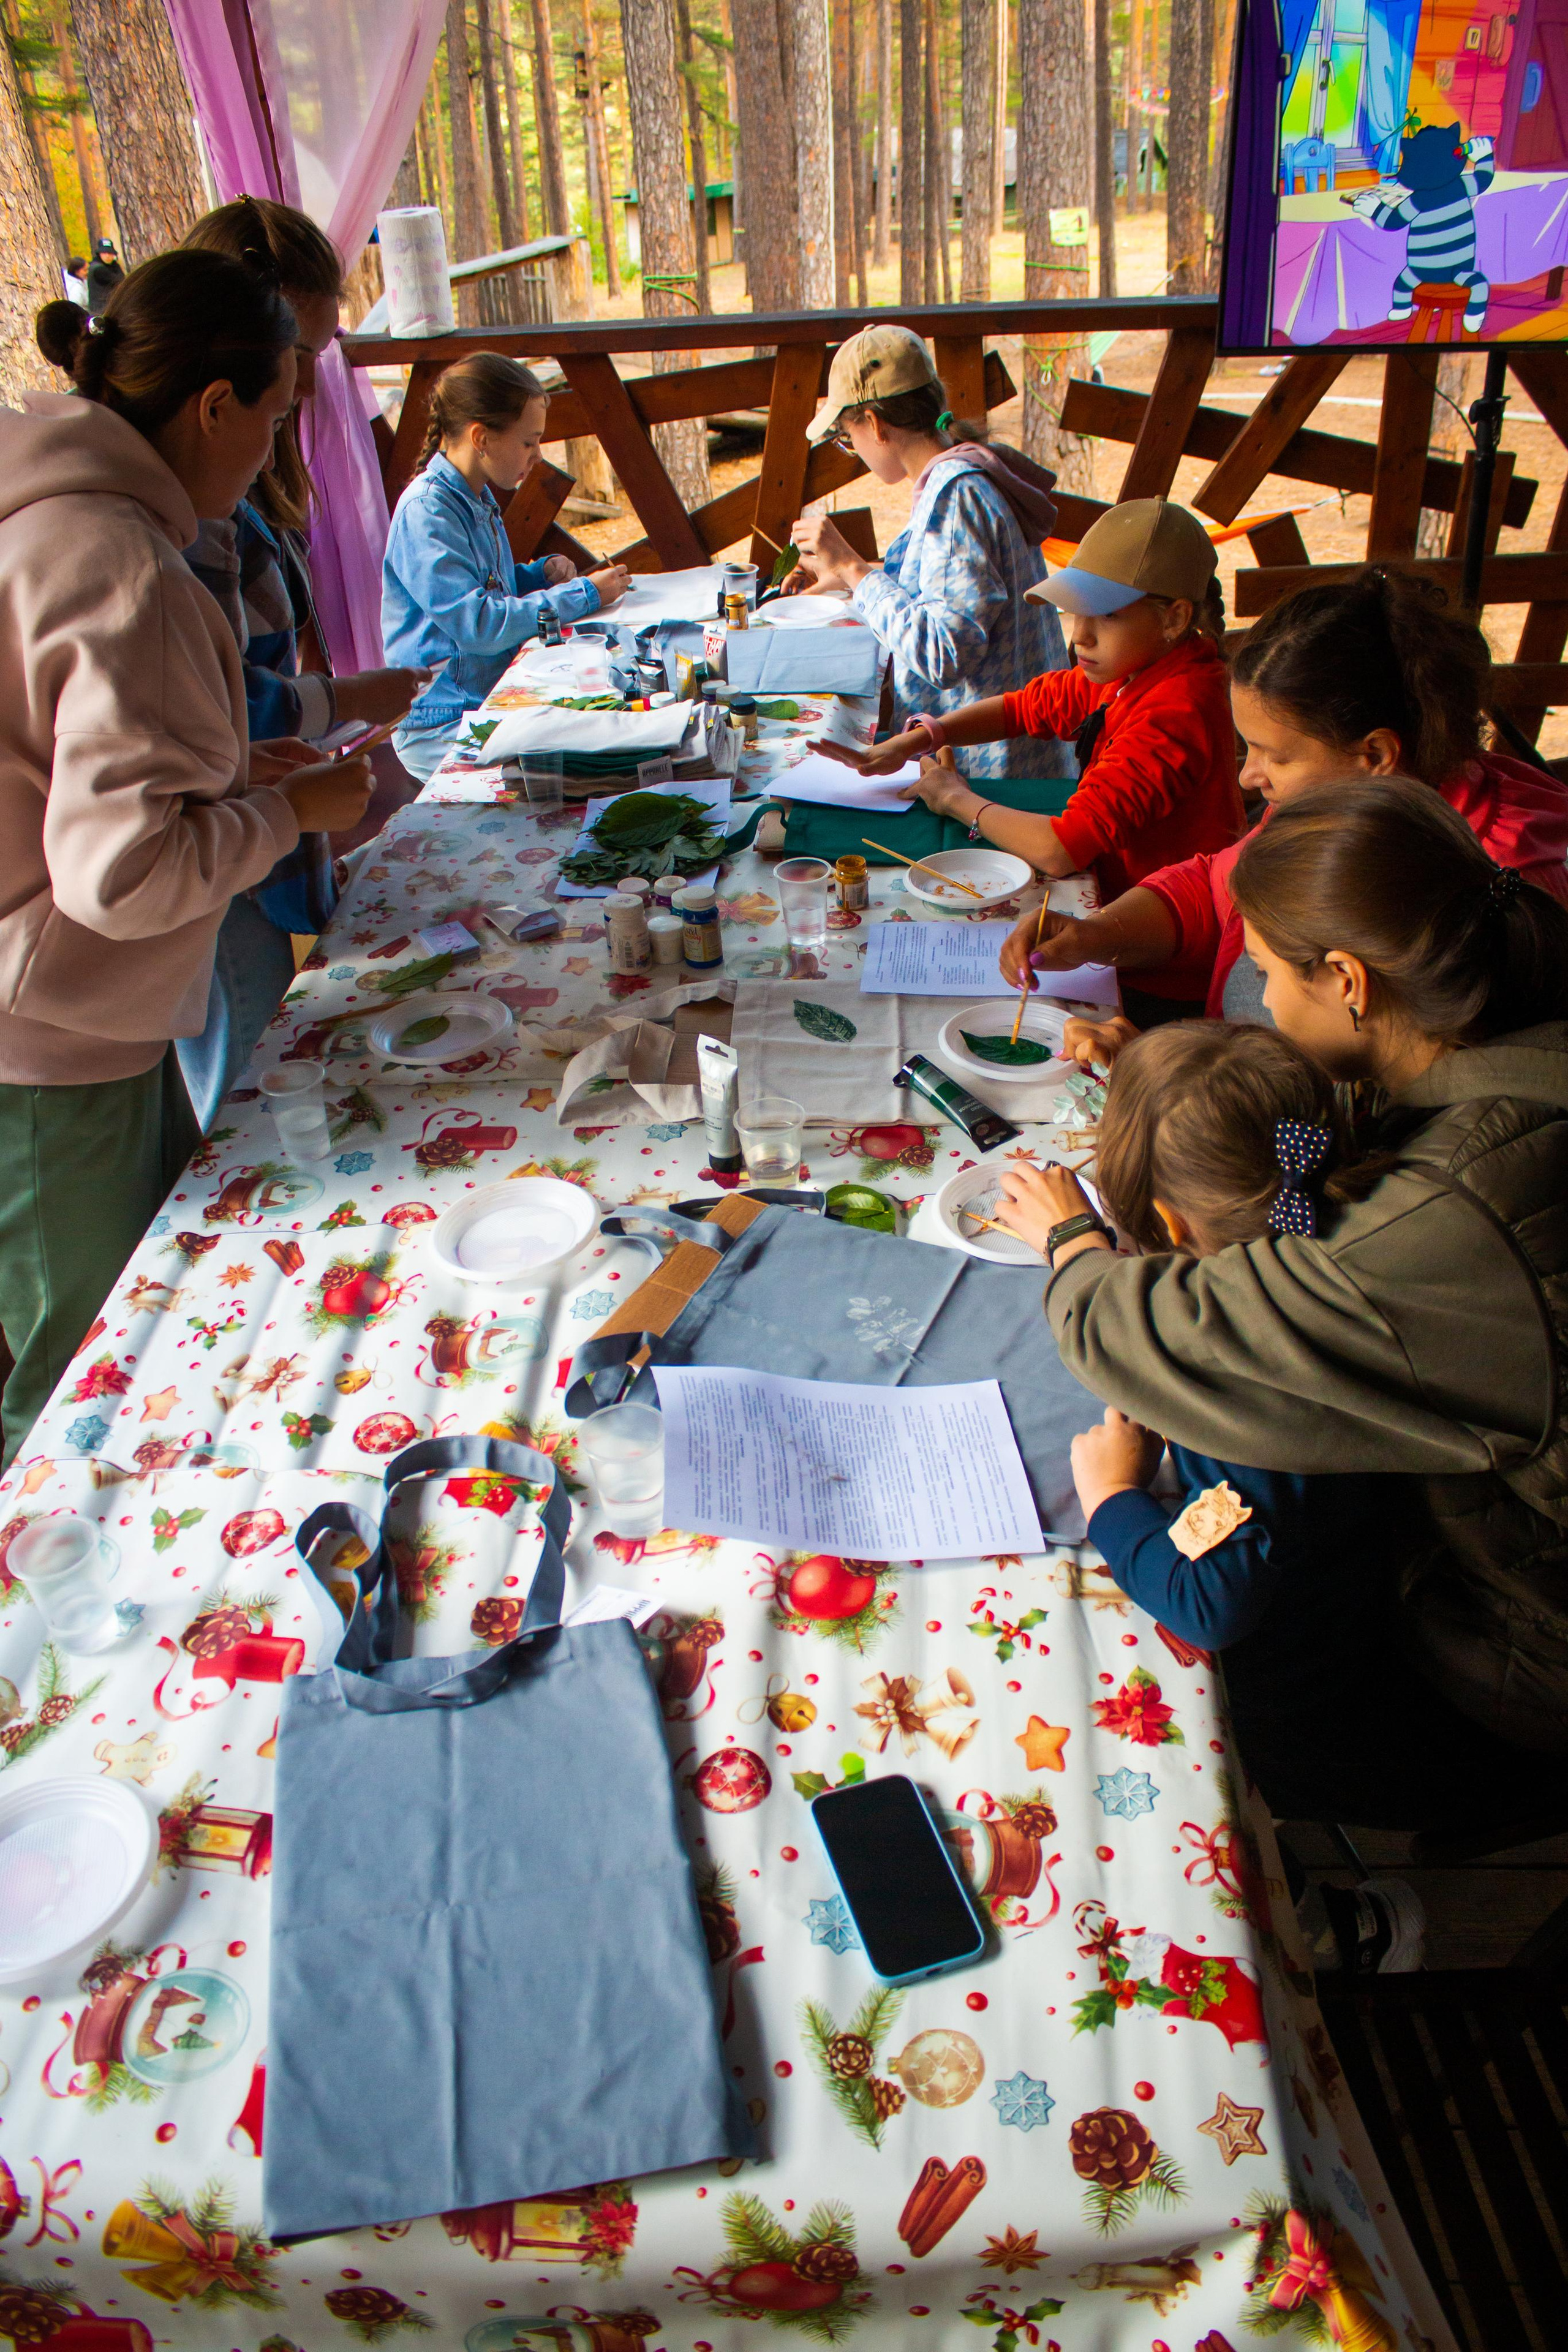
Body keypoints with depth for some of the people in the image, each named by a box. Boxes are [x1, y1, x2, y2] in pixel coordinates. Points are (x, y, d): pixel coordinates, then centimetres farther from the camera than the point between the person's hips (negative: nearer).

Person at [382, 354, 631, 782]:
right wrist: (582, 594, -18)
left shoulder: (478, 497, 13)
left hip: (494, 696, 9)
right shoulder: (426, 511, -17)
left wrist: (541, 574, 5)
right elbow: (479, 626, -25)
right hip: (443, 727, -9)